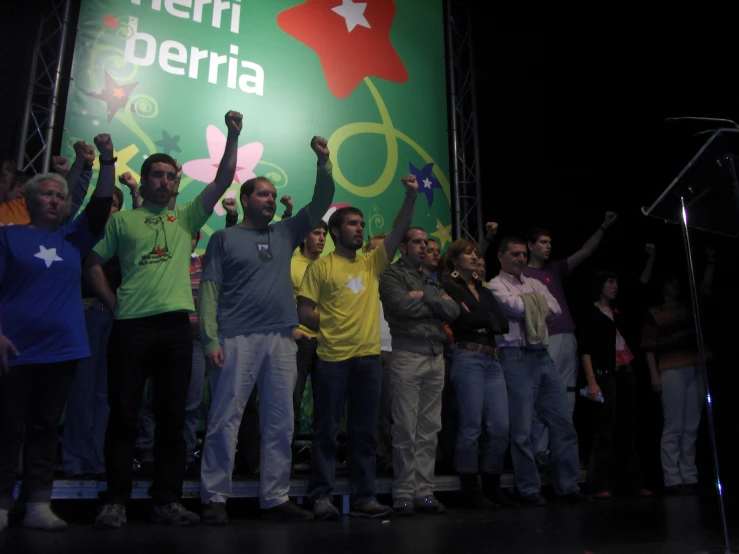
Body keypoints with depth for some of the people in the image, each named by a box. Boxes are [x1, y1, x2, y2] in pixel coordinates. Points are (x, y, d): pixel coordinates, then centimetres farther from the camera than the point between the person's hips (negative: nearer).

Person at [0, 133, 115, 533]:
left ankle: (38, 506, 12)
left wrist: (106, 159, -4)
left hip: (61, 349, 3)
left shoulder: (73, 239, 12)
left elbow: (101, 206, 5)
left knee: (45, 428, 7)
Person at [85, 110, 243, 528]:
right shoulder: (123, 221, 12)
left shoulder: (187, 217, 15)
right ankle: (117, 501, 11)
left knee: (172, 418, 4)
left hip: (176, 325, 1)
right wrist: (113, 304, 2)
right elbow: (93, 264, 13)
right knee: (124, 416, 2)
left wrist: (233, 136, -1)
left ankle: (168, 501, 13)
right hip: (131, 325, -1)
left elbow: (223, 180, 6)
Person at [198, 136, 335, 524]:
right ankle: (214, 499, 7)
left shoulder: (285, 234, 17)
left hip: (282, 341, 5)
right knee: (225, 420, -3)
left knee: (280, 424, 6)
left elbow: (320, 204, 15)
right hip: (238, 339, -4)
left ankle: (275, 499, 14)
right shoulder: (225, 238, 5)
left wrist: (323, 163, 2)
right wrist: (211, 340, -11)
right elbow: (209, 291, -1)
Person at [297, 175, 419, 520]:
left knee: (365, 432, 9)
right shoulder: (321, 267, 1)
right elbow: (304, 312, -2)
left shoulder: (372, 263, 14)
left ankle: (363, 497, 17)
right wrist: (332, 329, -3)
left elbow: (398, 233, 5)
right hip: (333, 358, -4)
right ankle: (321, 497, 12)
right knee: (327, 430, 3)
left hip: (369, 357, 5)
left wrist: (411, 197, -4)